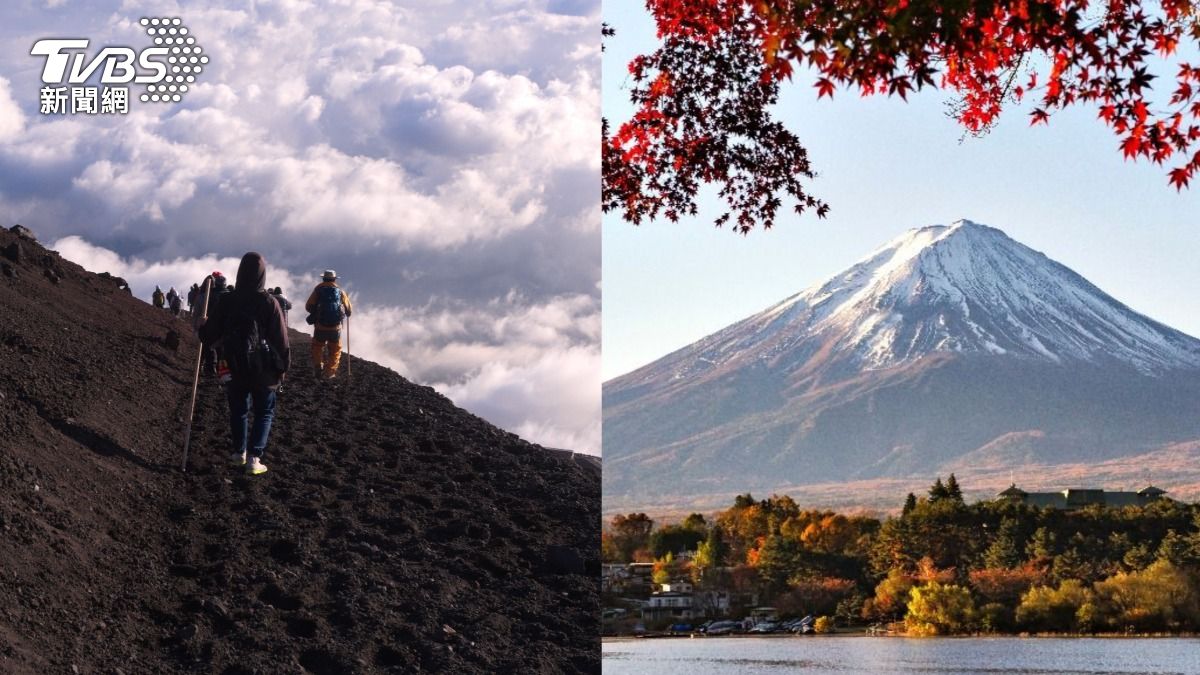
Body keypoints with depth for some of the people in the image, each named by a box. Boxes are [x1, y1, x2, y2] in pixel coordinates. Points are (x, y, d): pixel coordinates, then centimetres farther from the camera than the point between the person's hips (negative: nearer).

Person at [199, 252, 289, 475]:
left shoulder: (226, 301, -8)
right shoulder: (269, 303, -14)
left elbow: (208, 335, 1)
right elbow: (281, 340, -12)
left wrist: (202, 328, 24)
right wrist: (284, 366, 2)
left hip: (235, 368, 2)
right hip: (264, 370, -2)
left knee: (238, 410, 22)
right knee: (264, 413, 11)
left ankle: (239, 453, 28)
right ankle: (254, 458, 1)